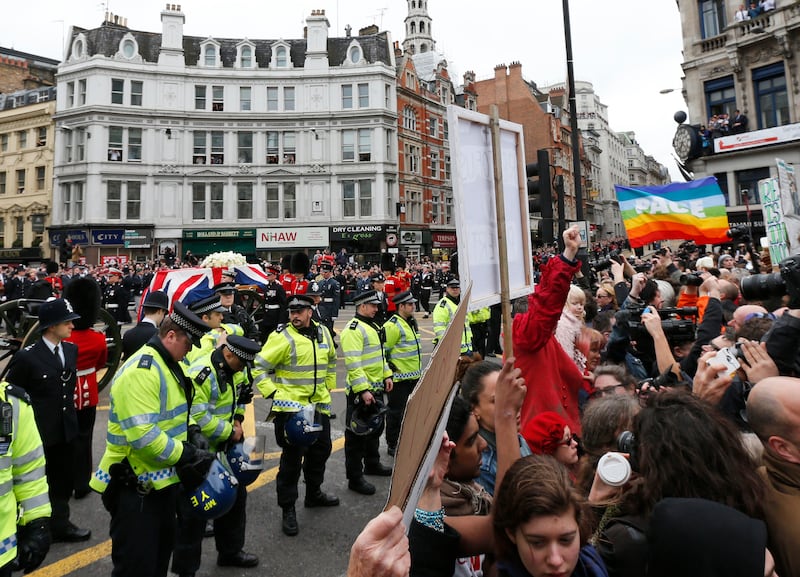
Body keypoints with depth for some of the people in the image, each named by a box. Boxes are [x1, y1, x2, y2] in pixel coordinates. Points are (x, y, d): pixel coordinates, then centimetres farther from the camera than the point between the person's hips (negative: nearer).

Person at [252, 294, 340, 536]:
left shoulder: (323, 332, 4)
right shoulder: (282, 337, -14)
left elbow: (331, 361, 21)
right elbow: (259, 368, -11)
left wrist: (328, 387, 18)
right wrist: (273, 393, -17)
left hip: (319, 405, 7)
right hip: (290, 407, -7)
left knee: (321, 449, 19)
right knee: (292, 457, -2)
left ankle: (314, 494, 41)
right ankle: (288, 510, 14)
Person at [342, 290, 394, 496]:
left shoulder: (373, 326, 13)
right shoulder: (353, 330, -19)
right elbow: (353, 364, -25)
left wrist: (387, 376, 15)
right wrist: (363, 390, -27)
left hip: (376, 388, 10)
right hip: (361, 392, -10)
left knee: (376, 428, 22)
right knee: (357, 434, 0)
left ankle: (372, 464, 41)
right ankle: (354, 478, 11)